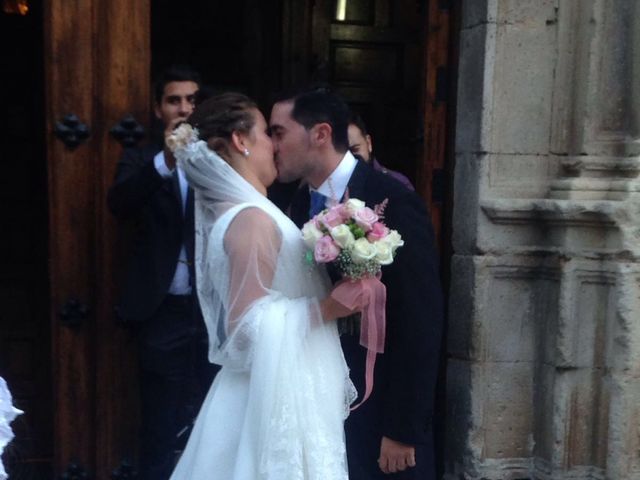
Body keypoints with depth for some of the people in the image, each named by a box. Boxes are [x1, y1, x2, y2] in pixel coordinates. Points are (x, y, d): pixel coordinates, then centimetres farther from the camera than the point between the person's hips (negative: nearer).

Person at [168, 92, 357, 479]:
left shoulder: (236, 213, 11)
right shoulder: (253, 218, -19)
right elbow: (250, 324, -24)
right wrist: (331, 307, -21)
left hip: (277, 389, 10)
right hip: (277, 398, -10)